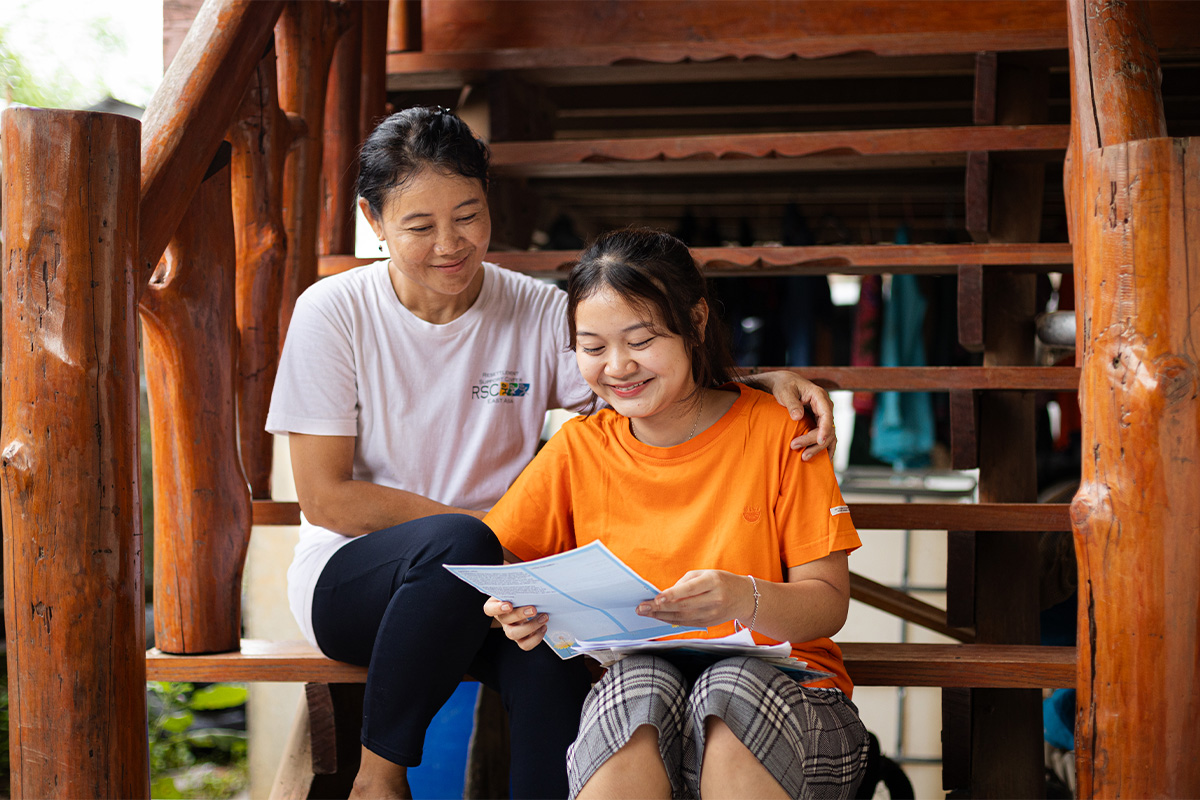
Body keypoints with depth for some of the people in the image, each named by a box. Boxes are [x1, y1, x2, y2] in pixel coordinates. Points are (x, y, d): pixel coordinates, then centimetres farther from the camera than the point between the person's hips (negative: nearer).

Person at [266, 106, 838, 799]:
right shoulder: (334, 313, -4)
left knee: (550, 656, -33)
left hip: (486, 590, 2)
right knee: (459, 545, -36)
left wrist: (770, 384, -29)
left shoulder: (541, 315, 1)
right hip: (355, 578, -1)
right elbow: (325, 496, -7)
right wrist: (485, 526, -14)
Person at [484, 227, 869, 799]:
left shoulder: (774, 430, 0)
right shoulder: (578, 449, 8)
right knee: (641, 680, -35)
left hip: (783, 686, -1)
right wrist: (513, 607, -16)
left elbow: (829, 603, -3)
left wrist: (743, 599, -25)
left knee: (733, 685, -36)